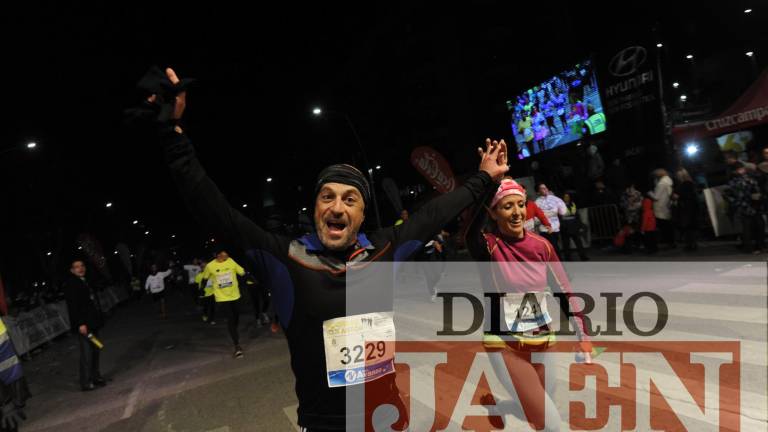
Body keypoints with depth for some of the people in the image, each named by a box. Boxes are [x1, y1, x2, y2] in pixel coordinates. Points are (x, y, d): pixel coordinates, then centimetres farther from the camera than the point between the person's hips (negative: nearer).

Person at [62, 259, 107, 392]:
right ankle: (85, 383, 2)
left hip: (93, 323, 9)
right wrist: (80, 324, -22)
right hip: (83, 325, -8)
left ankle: (96, 377, 23)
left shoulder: (86, 281, 16)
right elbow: (72, 306, -17)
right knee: (87, 354, -6)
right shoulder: (70, 284, -10)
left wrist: (99, 318, 16)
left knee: (95, 351, 14)